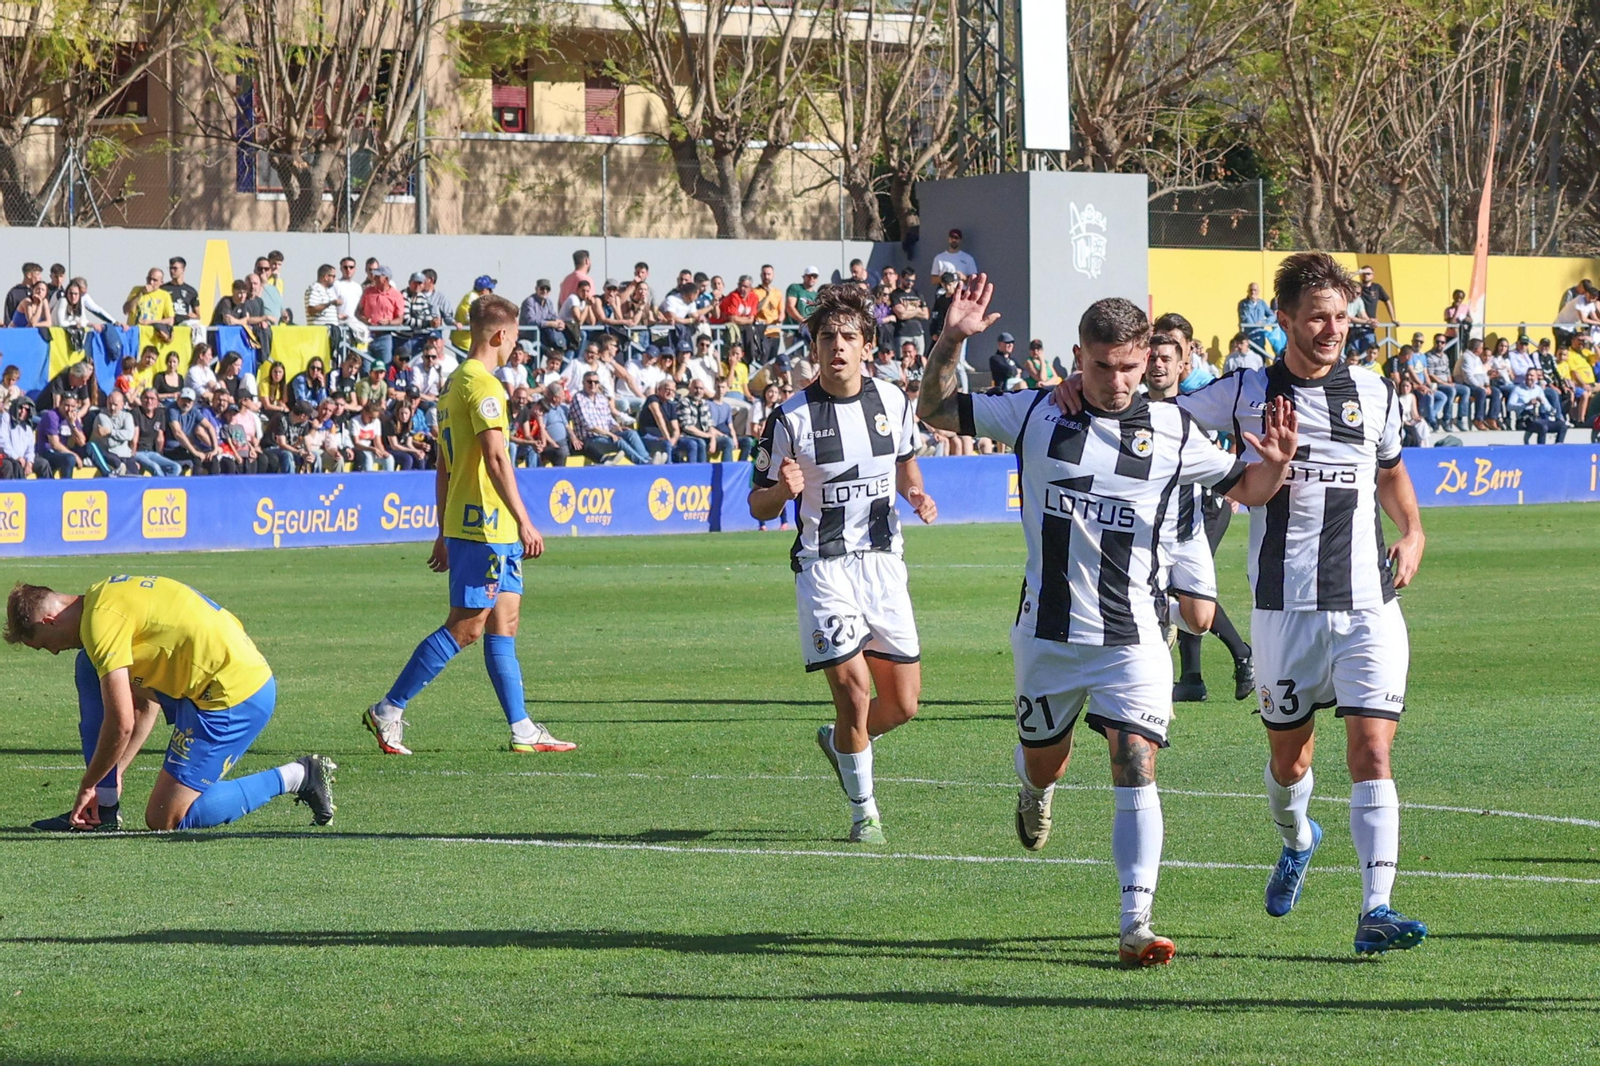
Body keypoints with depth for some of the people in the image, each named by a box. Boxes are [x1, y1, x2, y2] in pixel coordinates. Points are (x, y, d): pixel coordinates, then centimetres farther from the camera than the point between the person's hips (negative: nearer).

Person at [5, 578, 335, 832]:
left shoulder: (101, 621, -16)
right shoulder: (105, 598, 15)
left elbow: (121, 724, -18)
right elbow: (144, 705, 20)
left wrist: (87, 787, -4)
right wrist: (115, 772, 19)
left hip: (233, 696, -10)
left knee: (164, 819, -5)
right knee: (88, 668, 13)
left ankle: (296, 777, 1)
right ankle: (104, 809, 14)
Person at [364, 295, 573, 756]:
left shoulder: (457, 383, 17)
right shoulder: (483, 385, -13)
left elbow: (444, 467, 20)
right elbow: (496, 458, -21)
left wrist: (444, 533, 23)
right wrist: (524, 522, -21)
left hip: (464, 523, 10)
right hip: (485, 524, -10)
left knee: (504, 621, 9)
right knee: (466, 626, -7)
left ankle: (522, 729, 9)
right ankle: (388, 710, -5)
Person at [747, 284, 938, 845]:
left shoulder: (892, 401, 2)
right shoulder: (791, 417, -9)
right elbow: (759, 506, -3)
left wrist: (916, 493, 1)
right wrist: (782, 490, -25)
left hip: (883, 562, 4)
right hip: (824, 565, -4)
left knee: (903, 705, 4)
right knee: (854, 691, -14)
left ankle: (840, 741, 37)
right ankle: (863, 809, 8)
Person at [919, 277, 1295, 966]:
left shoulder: (1170, 431, 0)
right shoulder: (1036, 413, -1)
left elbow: (1246, 490, 11)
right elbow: (934, 412, 7)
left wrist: (1274, 463, -12)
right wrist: (952, 339, -9)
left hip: (1132, 634, -1)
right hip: (1049, 630, 1)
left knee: (1135, 771, -15)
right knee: (1045, 761, 16)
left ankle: (1136, 923, -16)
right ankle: (1036, 793, 55)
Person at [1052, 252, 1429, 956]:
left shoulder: (1374, 395, 8)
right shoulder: (1245, 393, 0)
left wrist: (1412, 533, 9)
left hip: (1369, 603, 0)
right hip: (1284, 606, 0)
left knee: (1371, 749, -12)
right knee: (1288, 754, 12)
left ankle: (1376, 911, -16)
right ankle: (1296, 840, 47)